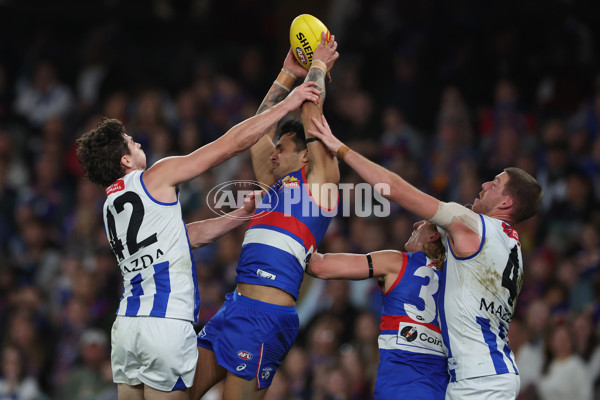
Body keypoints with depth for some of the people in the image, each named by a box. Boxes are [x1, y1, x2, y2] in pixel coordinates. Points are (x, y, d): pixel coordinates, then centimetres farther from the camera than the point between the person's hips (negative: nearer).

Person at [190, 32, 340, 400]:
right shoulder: (275, 187, 24)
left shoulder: (319, 178, 3)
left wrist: (319, 67, 16)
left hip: (267, 315, -9)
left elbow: (311, 112, 3)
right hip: (237, 309, 9)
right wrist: (288, 75, 34)